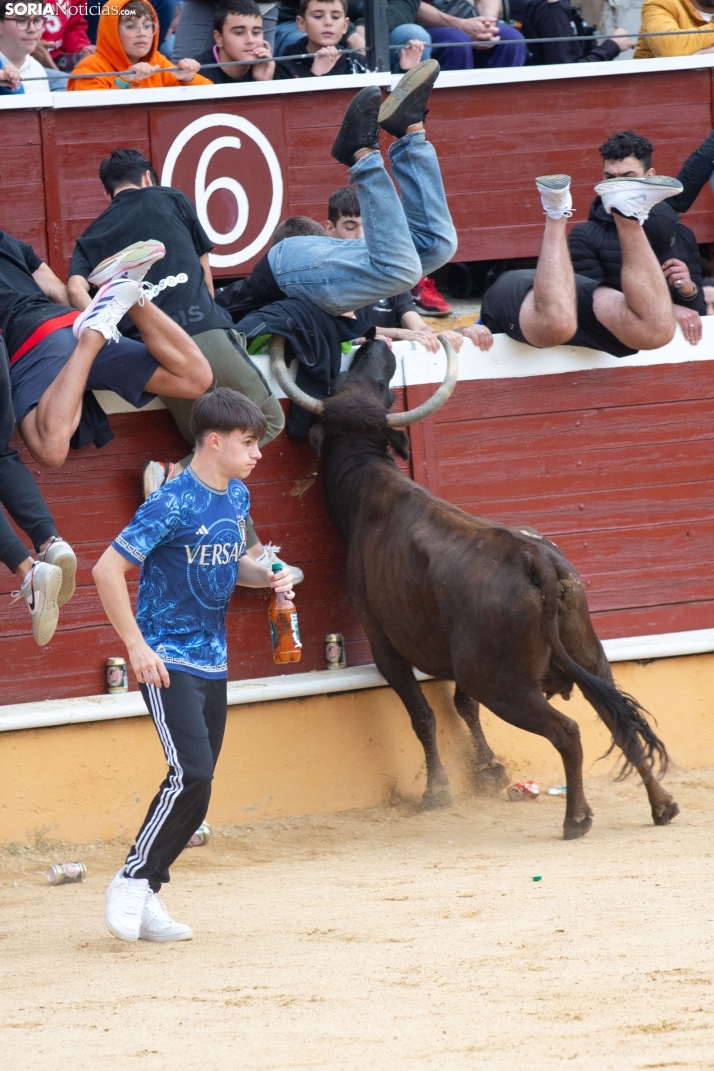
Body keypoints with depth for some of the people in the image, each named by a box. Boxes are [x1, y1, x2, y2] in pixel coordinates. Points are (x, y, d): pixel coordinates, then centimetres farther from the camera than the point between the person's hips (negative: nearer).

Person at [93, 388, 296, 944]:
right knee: (192, 773, -19)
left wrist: (266, 578, 2)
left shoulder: (237, 497, 7)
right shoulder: (172, 503, -17)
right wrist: (136, 646, -18)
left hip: (213, 663, 8)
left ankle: (147, 898, 15)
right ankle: (131, 881, -4)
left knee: (196, 786, 6)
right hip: (167, 662, -8)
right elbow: (108, 570, -18)